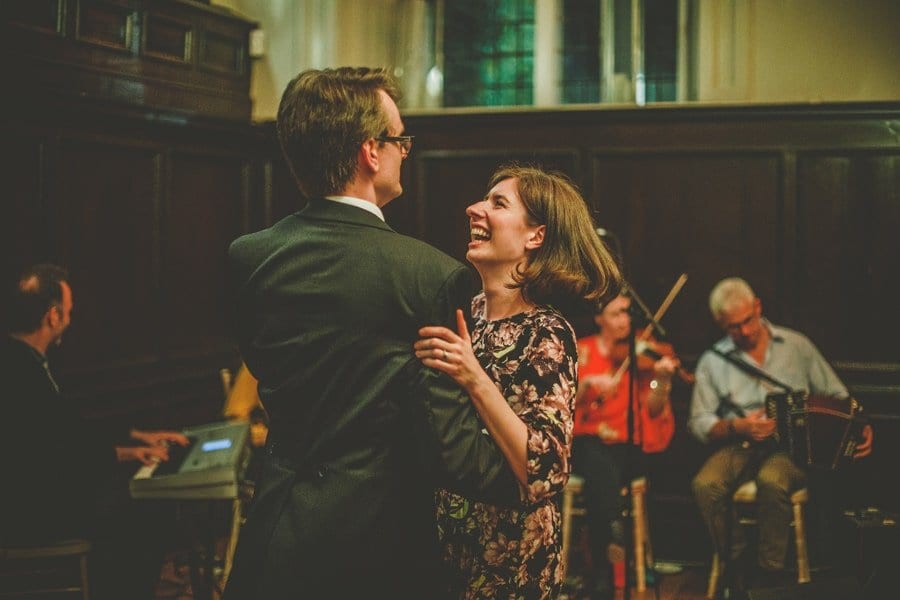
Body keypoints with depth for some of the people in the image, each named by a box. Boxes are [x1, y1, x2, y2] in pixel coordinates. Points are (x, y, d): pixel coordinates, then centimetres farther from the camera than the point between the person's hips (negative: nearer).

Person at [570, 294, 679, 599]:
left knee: (602, 479, -32)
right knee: (601, 467, -36)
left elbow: (652, 409, -3)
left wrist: (661, 379, -20)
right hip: (587, 442, 0)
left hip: (627, 446, 0)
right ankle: (614, 539, -30)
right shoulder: (582, 350, 8)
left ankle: (603, 575, -25)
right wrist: (588, 382, -20)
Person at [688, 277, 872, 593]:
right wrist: (737, 428, -15)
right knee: (705, 484, -31)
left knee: (771, 480, -37)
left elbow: (836, 396, 12)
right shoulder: (712, 361, 6)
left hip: (791, 446, -1)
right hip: (739, 446, 1)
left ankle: (769, 571, -18)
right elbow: (699, 423, 3)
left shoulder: (797, 345, 7)